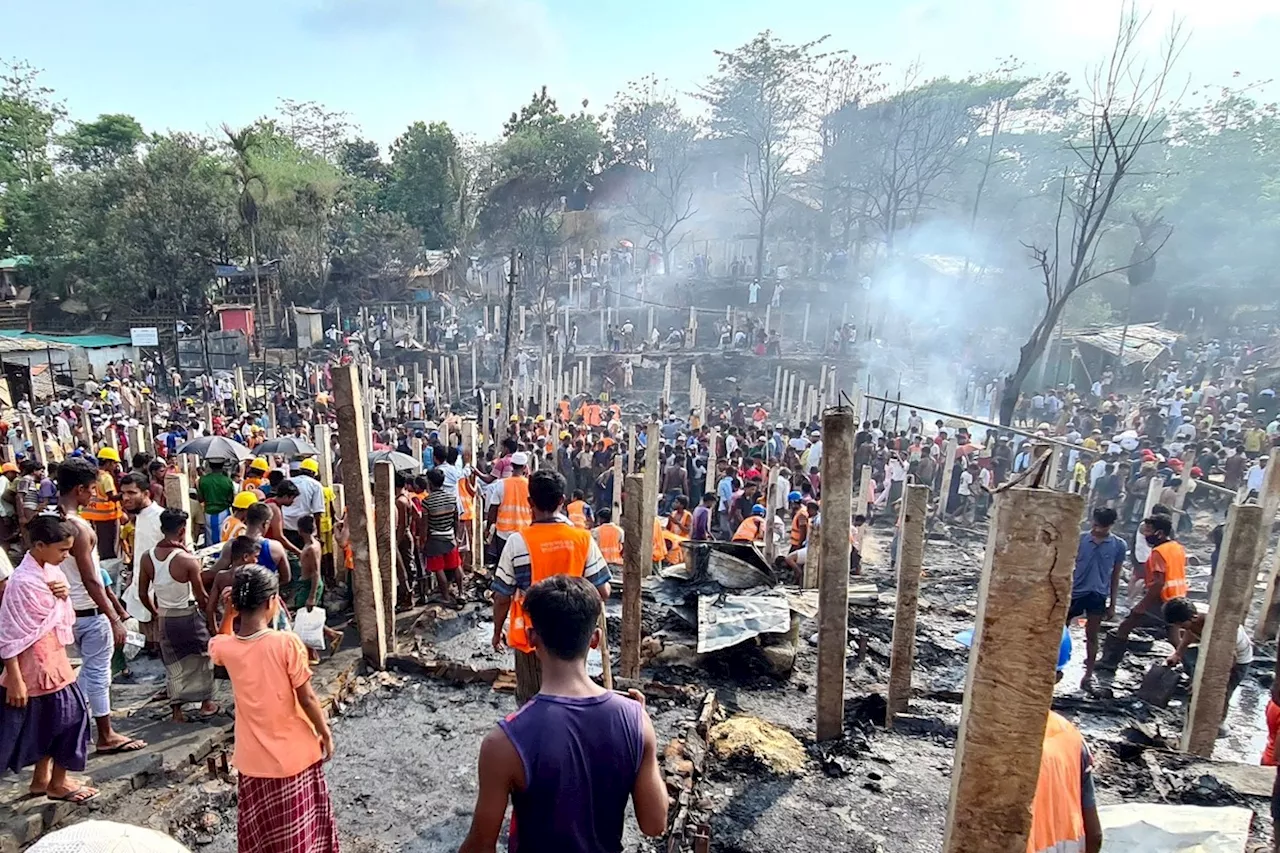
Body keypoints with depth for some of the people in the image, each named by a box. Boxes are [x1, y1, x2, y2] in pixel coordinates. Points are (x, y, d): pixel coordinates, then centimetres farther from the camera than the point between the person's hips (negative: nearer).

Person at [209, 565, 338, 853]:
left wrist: (230, 610, 3)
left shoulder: (224, 648, -12)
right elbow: (307, 699, -16)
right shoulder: (287, 643, -23)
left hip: (255, 758, 3)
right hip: (294, 753, -3)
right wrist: (326, 734, -2)